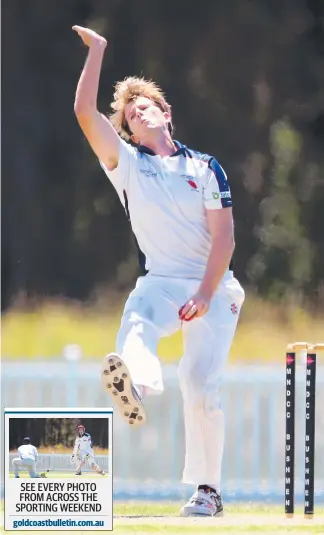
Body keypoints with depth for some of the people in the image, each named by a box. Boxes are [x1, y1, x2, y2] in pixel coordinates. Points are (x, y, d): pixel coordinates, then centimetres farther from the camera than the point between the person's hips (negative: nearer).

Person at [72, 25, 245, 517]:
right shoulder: (127, 163, 12)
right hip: (159, 285, 1)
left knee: (200, 384, -12)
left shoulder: (205, 168, 6)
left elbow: (224, 238, -3)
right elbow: (85, 113, 0)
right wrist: (96, 51, -2)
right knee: (134, 329, -34)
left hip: (213, 289, -1)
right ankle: (136, 385, -67)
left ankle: (207, 489, -4)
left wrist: (204, 295, -15)